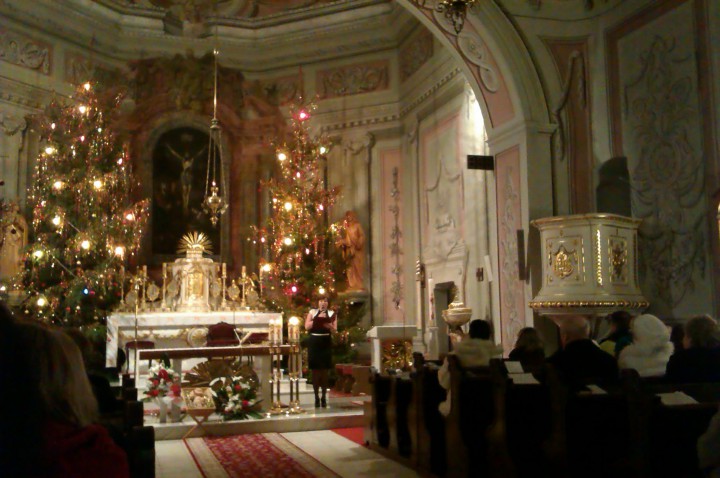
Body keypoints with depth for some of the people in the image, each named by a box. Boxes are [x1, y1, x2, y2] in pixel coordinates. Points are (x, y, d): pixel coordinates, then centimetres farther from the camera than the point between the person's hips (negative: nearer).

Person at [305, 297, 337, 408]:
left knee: (325, 370, 2)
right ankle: (316, 397, 7)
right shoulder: (312, 312, 7)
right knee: (315, 370, 0)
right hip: (314, 342, 0)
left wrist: (329, 326, -20)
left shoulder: (332, 313, 8)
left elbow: (335, 330, 1)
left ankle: (324, 397, 11)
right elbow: (307, 327, -3)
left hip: (326, 342, 0)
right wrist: (318, 319, -11)